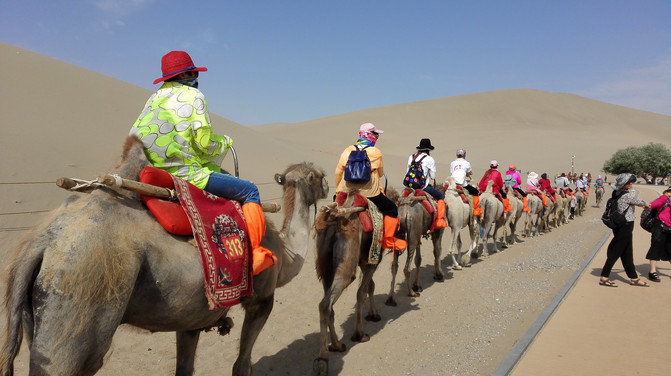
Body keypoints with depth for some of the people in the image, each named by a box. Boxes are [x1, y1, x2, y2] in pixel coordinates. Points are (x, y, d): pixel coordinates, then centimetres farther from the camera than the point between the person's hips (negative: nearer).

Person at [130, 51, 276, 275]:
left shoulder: (152, 100, 15)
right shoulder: (193, 96, -7)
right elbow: (205, 143, -14)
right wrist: (225, 141, 7)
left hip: (160, 175, 9)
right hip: (189, 175, -9)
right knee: (250, 191, 0)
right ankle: (253, 256, -5)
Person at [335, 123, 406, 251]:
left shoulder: (348, 150, 5)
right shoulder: (376, 153, -3)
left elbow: (338, 172, 6)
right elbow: (380, 174, 9)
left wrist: (338, 190, 18)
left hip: (347, 192, 4)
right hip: (369, 193, -3)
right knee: (392, 209, 15)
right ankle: (388, 240, 15)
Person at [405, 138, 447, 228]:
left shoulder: (411, 157, 10)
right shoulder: (430, 159, -5)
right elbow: (433, 176, 1)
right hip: (423, 186, -6)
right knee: (441, 197, 12)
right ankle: (440, 220, 5)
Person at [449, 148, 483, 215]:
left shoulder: (452, 163, 12)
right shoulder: (466, 163, 2)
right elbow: (469, 174, 11)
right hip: (462, 184, -3)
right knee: (475, 192, 16)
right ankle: (476, 210, 18)